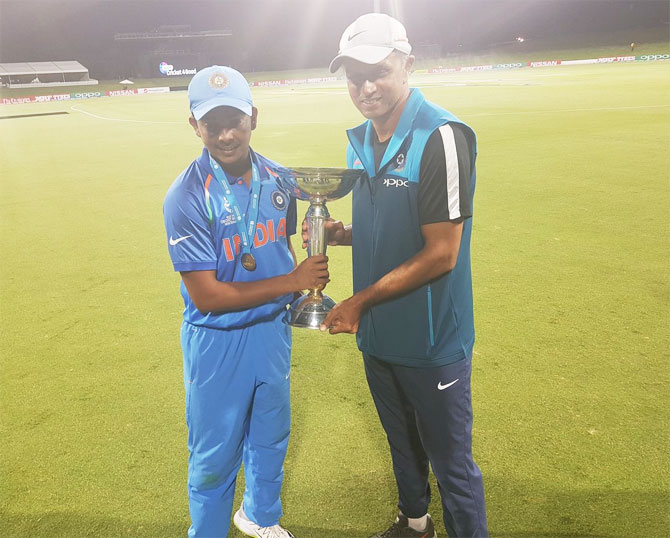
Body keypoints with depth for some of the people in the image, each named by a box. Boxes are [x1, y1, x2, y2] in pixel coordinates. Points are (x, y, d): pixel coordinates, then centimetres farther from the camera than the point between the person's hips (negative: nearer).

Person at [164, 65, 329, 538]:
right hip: (217, 343, -5)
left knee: (271, 438, 26)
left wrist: (304, 293, -3)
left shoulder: (278, 178, -5)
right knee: (215, 457, 13)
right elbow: (206, 296, -22)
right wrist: (291, 281, -22)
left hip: (273, 329, 6)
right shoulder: (187, 197, -22)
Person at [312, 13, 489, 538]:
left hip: (432, 341, -7)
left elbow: (441, 255, -23)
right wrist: (341, 233, -6)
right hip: (378, 335, 8)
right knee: (402, 443, 27)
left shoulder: (441, 136, -20)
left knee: (452, 464, 9)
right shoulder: (361, 140, 4)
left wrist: (360, 301, -16)